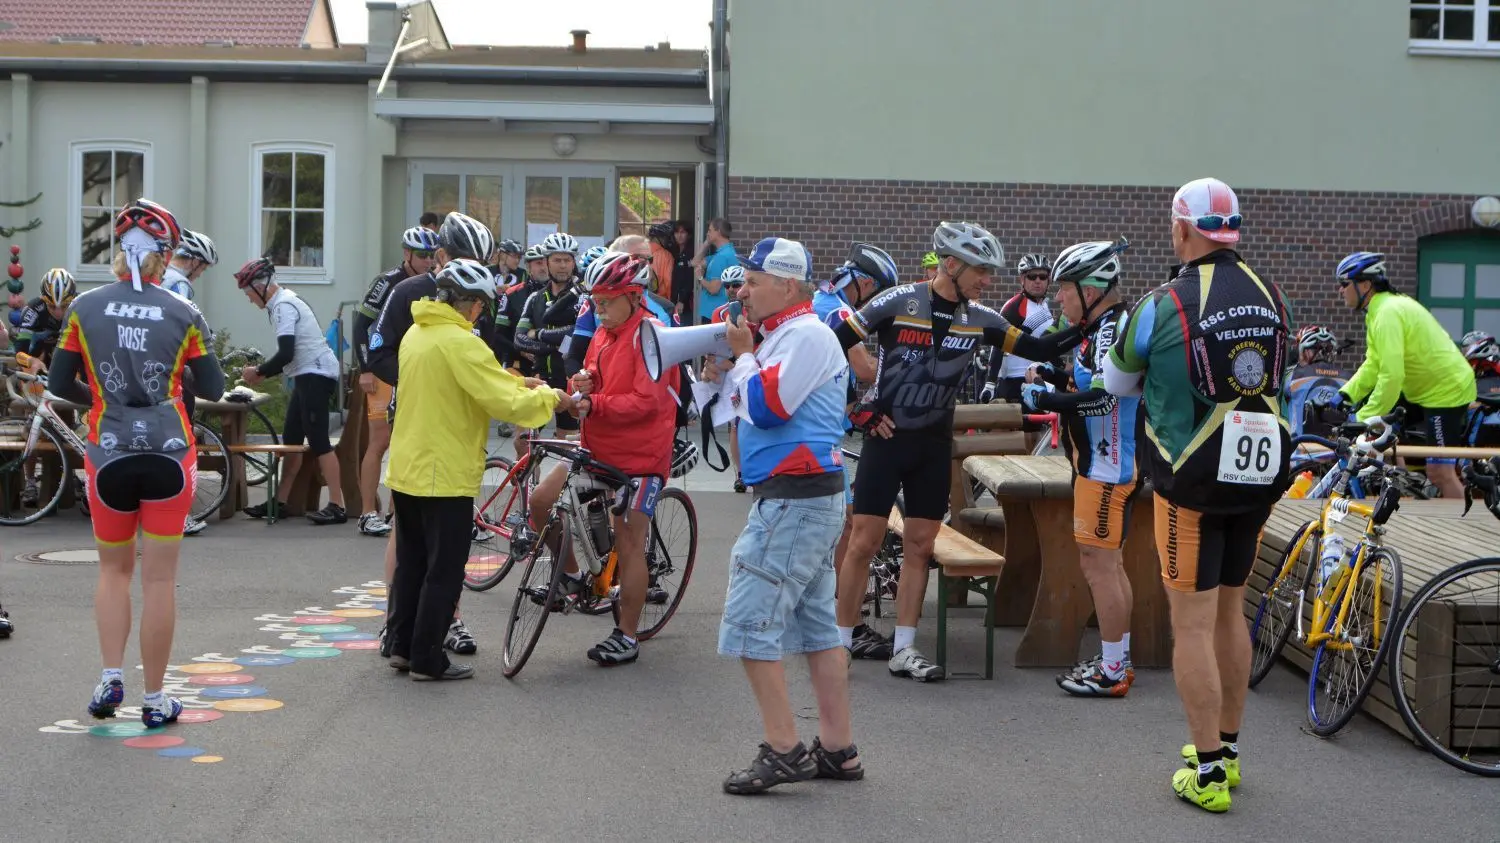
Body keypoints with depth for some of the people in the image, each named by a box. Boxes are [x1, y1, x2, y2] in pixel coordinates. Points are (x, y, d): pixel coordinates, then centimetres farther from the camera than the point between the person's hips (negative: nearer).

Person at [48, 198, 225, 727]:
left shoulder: (84, 308, -2)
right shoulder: (184, 314, -4)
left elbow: (60, 385, 1)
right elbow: (212, 388, 2)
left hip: (108, 454, 1)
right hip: (169, 455, -1)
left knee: (114, 569, 20)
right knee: (159, 579, 5)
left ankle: (111, 678, 7)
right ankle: (155, 699, 10)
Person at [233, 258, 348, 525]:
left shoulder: (284, 306, -15)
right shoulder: (284, 301, 17)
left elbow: (286, 354, -23)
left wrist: (258, 372, -8)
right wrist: (262, 373, 15)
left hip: (316, 374, -10)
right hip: (309, 374, 10)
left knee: (317, 440, -12)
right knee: (291, 438, 12)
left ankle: (337, 506, -12)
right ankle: (279, 501, 18)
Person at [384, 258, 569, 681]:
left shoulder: (416, 333, 8)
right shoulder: (461, 343, -20)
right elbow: (507, 404, -23)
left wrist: (516, 382, 11)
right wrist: (550, 397, -7)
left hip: (405, 468, 9)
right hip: (445, 474, -9)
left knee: (411, 561, 18)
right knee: (444, 570, 1)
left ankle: (401, 645, 24)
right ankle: (427, 659, 5)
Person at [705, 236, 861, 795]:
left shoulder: (806, 334, -13)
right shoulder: (784, 335, 19)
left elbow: (767, 406, -20)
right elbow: (766, 408, 20)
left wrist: (743, 354, -7)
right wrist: (726, 375, 6)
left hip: (795, 500, -11)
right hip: (810, 498, 11)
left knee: (750, 622, -9)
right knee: (816, 624, 12)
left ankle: (783, 749, -6)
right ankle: (838, 750, 18)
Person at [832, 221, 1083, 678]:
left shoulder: (978, 318, 0)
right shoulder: (899, 302, -13)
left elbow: (1037, 349, 1)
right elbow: (833, 346, -10)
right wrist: (857, 407, -9)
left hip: (934, 444, 4)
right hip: (886, 437, -4)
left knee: (920, 546, 5)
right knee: (864, 541, -2)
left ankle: (903, 649, 11)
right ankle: (842, 639, 10)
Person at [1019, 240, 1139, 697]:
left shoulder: (1112, 330, -19)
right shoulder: (1101, 329, 14)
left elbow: (1103, 398, -30)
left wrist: (1044, 399, -22)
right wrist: (1054, 383, 5)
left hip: (1106, 468, -11)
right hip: (1105, 464, 11)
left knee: (1098, 564, -6)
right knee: (1108, 563, 17)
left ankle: (1113, 673, 0)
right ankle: (1118, 660, 26)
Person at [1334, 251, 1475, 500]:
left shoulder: (1387, 313, -24)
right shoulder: (1382, 307, 8)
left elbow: (1391, 377, -30)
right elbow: (1373, 366, 9)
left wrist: (1366, 420, -26)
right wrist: (1344, 395, -3)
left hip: (1446, 391, -10)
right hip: (1424, 388, 10)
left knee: (1439, 472, -11)